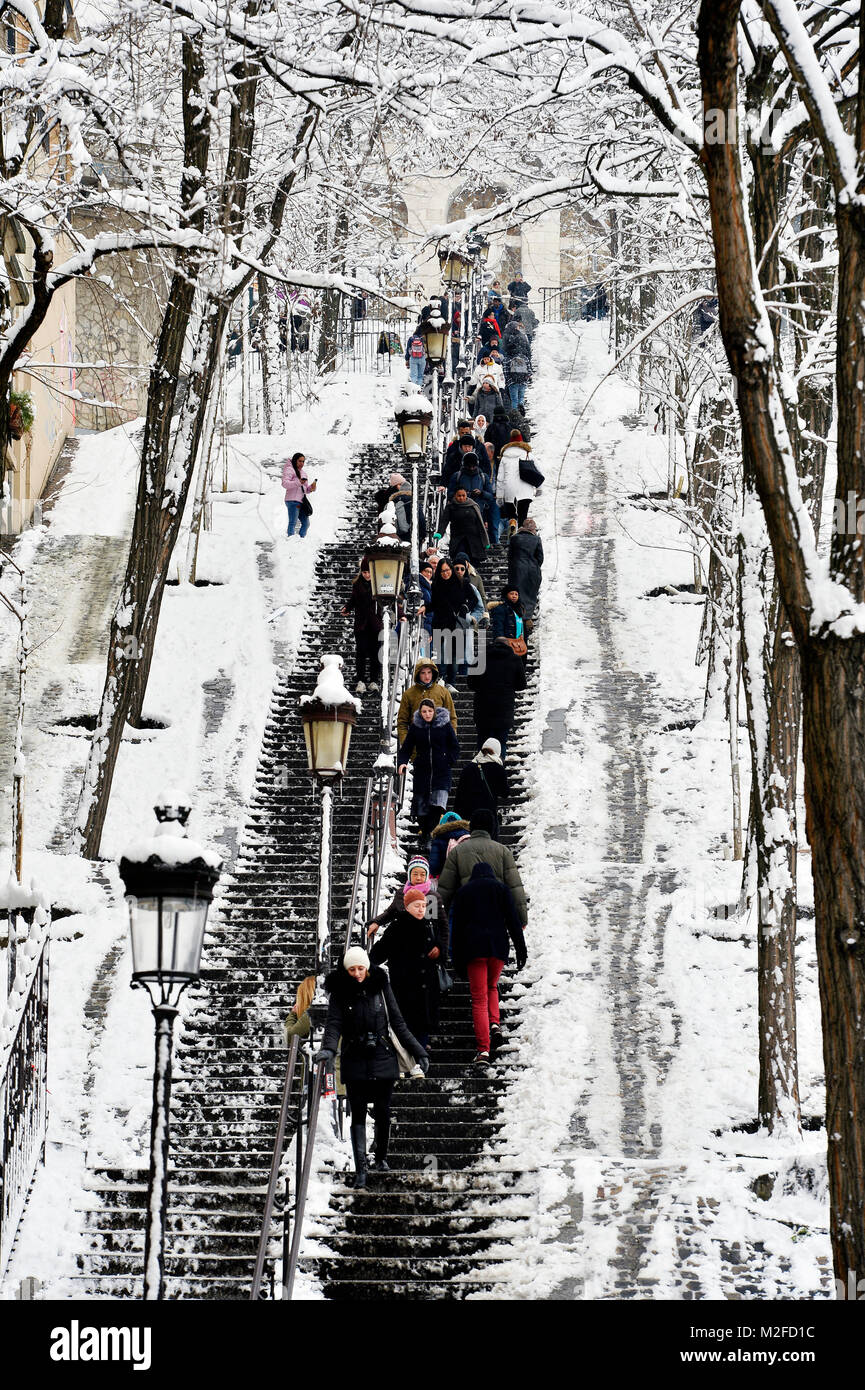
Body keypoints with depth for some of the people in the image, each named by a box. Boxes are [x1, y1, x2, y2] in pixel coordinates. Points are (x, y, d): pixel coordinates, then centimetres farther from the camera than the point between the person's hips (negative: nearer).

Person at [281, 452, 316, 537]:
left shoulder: (303, 472, 24)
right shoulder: (289, 470, -1)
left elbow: (306, 490, 25)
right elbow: (285, 483, -16)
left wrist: (311, 487, 2)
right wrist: (298, 482, -27)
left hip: (302, 502, 8)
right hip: (293, 501, -8)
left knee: (306, 523, 7)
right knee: (293, 523, -13)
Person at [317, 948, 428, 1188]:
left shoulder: (380, 986, 2)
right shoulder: (339, 992, 0)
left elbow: (397, 1022, 7)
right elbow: (334, 1024, -9)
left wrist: (418, 1051, 5)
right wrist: (328, 1049, -28)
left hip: (383, 1058, 1)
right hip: (355, 1061, -1)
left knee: (382, 1111, 6)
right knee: (358, 1114, -5)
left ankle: (381, 1158, 27)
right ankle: (360, 1170, -10)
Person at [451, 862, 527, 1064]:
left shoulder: (463, 893, 11)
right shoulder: (501, 889, 10)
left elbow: (457, 928, 8)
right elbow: (513, 921, 3)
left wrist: (458, 961, 10)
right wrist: (521, 950, 4)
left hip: (473, 948, -1)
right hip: (498, 946, 1)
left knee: (479, 998, -1)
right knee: (491, 987, 25)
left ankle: (483, 1049, -10)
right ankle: (495, 1024, -1)